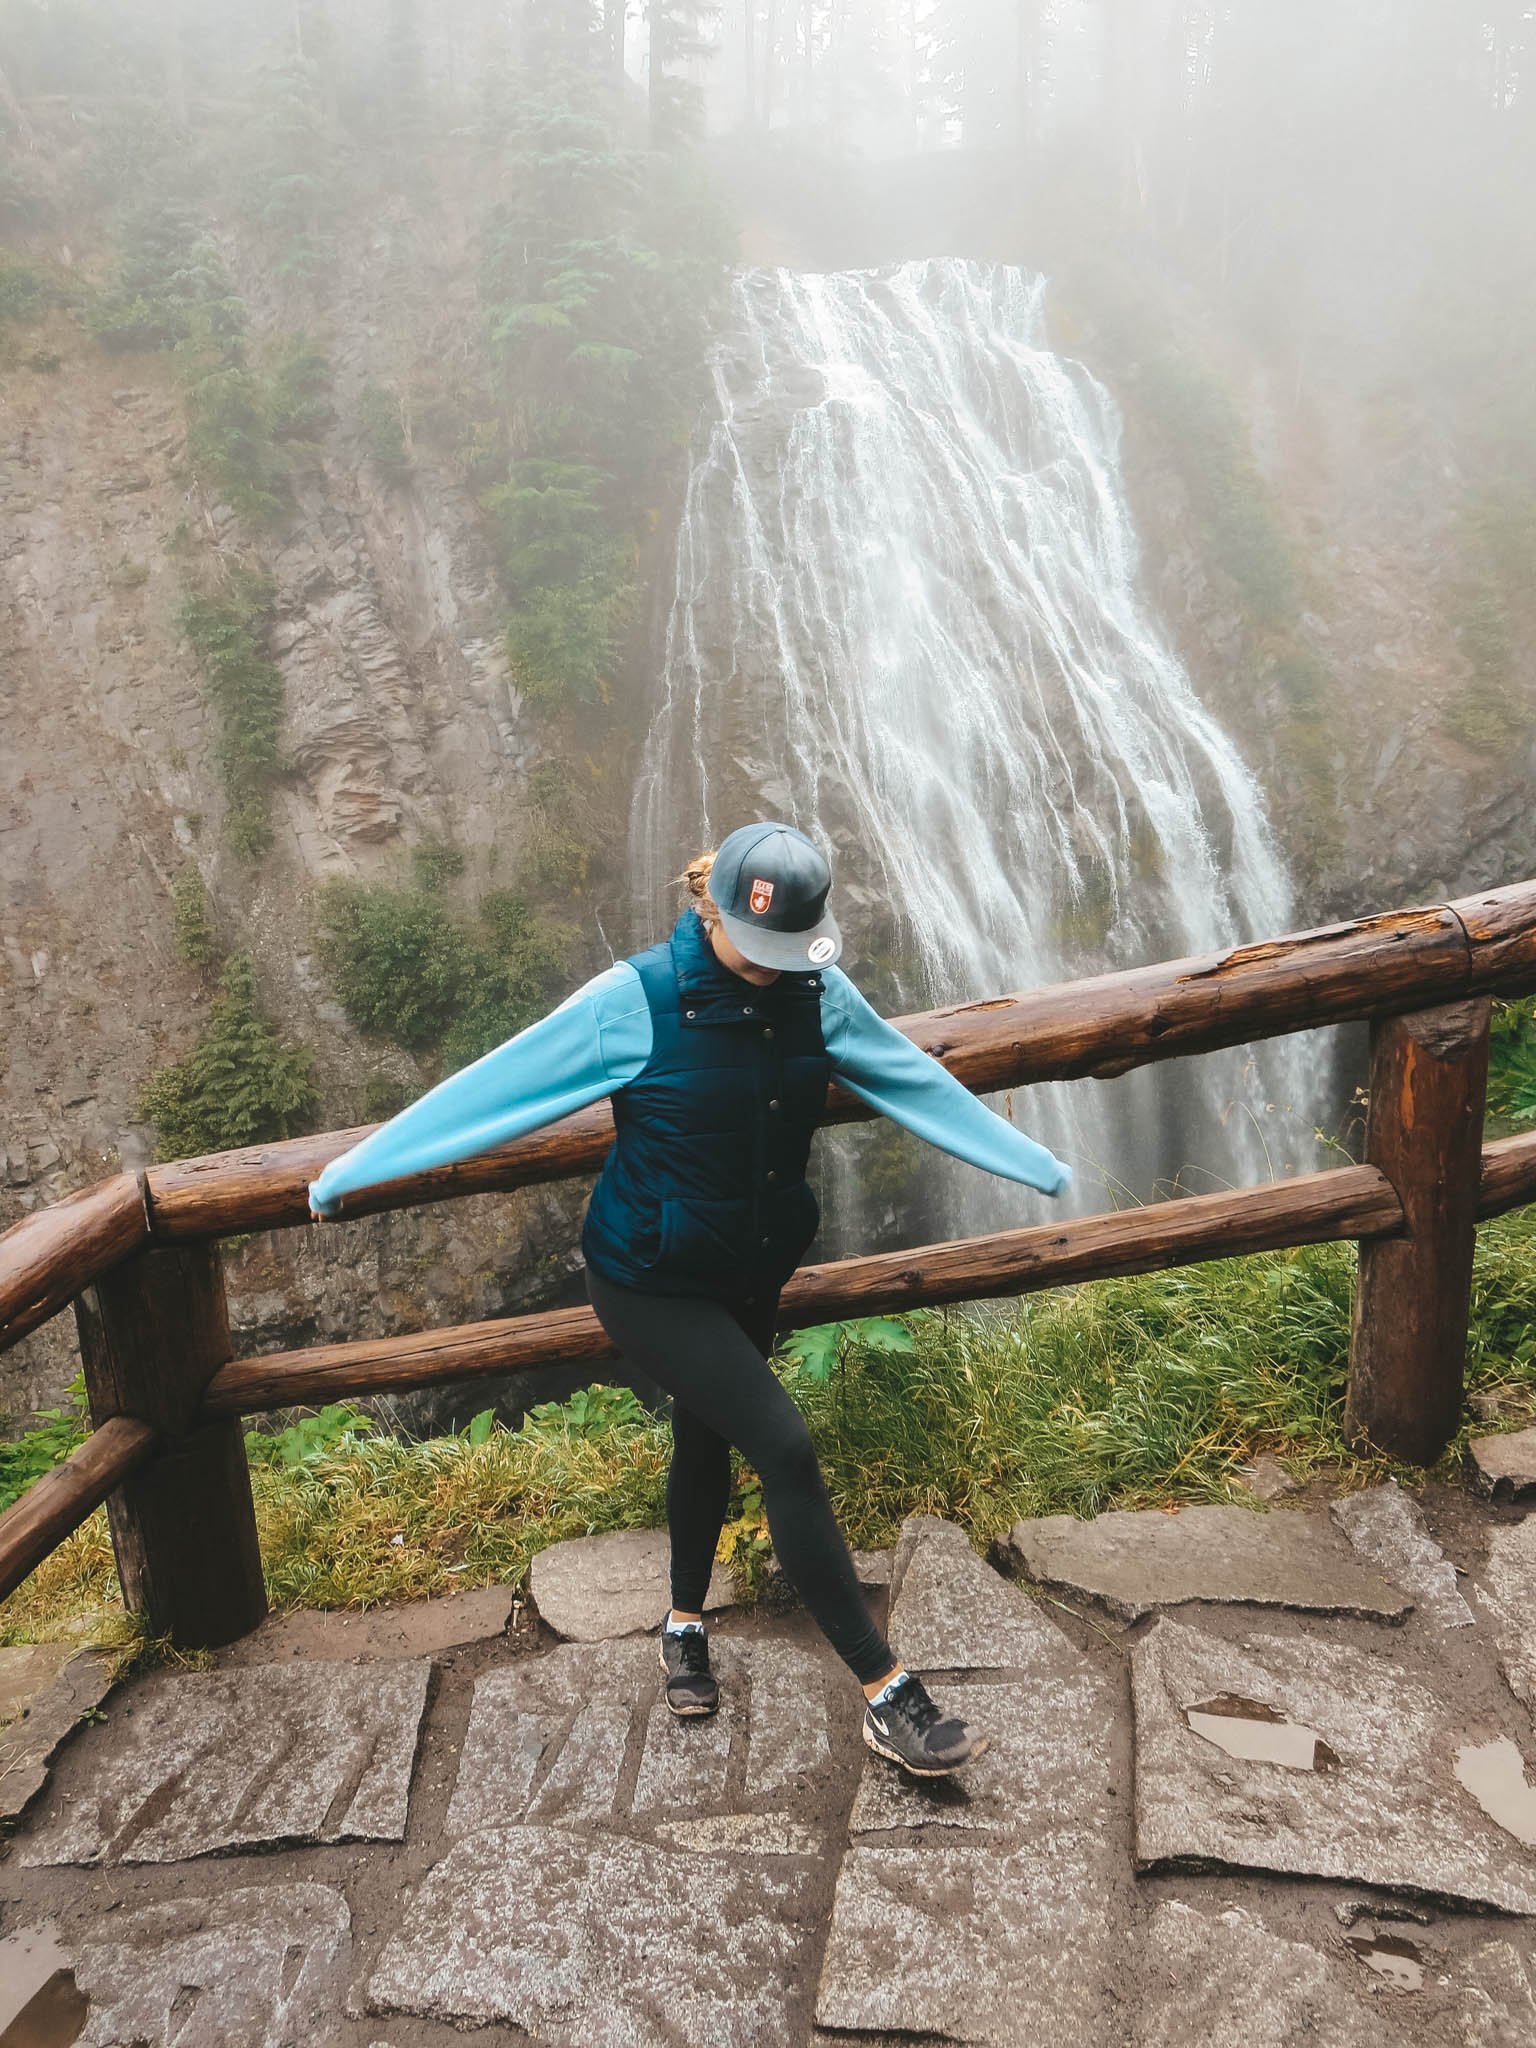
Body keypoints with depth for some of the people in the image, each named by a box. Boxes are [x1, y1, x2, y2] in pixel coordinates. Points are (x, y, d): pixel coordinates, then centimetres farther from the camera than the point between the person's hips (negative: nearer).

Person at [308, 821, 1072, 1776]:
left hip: (754, 1272, 6)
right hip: (652, 1279, -5)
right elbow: (494, 1086, -16)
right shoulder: (636, 998, -21)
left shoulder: (818, 994, -7)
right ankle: (890, 1697, -4)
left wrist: (1043, 1166, 13)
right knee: (785, 1449, -14)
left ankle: (686, 1627, 47)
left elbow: (921, 1082, 4)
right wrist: (355, 1168, -12)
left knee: (710, 1442, 22)